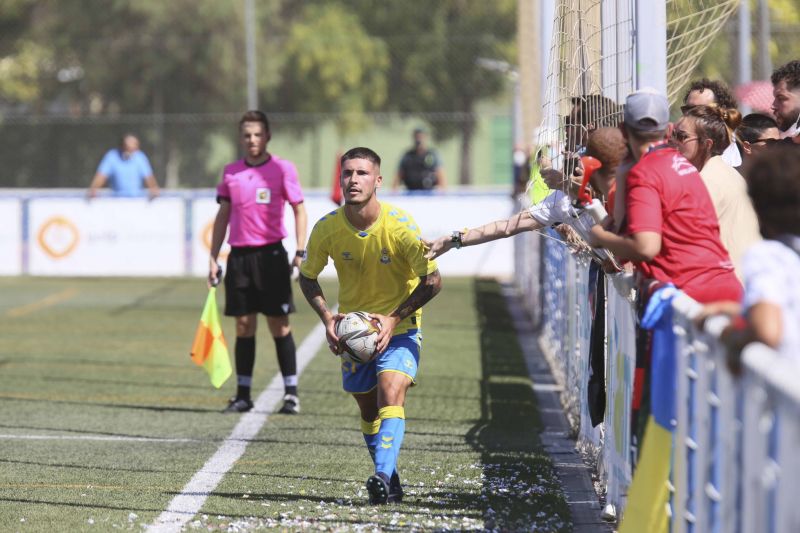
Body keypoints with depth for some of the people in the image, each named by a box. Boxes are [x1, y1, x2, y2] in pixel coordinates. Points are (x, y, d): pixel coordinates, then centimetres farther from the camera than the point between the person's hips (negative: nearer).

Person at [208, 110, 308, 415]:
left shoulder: (282, 169, -1)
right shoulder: (231, 172, 9)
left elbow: (299, 210, 1)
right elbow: (223, 216, 14)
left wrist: (300, 251, -8)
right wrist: (213, 258, 10)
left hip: (271, 253, -3)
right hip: (239, 255, 3)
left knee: (279, 326, -3)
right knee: (244, 326, 5)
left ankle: (291, 393, 2)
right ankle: (242, 395, 9)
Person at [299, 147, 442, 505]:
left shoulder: (400, 226, -20)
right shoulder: (327, 228, -12)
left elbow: (432, 281, -13)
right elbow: (307, 277, 5)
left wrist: (394, 319, -20)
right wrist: (327, 318, -10)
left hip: (399, 327, -4)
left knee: (391, 394, -24)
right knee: (368, 408, 10)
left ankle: (382, 476, -33)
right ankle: (391, 482, 24)